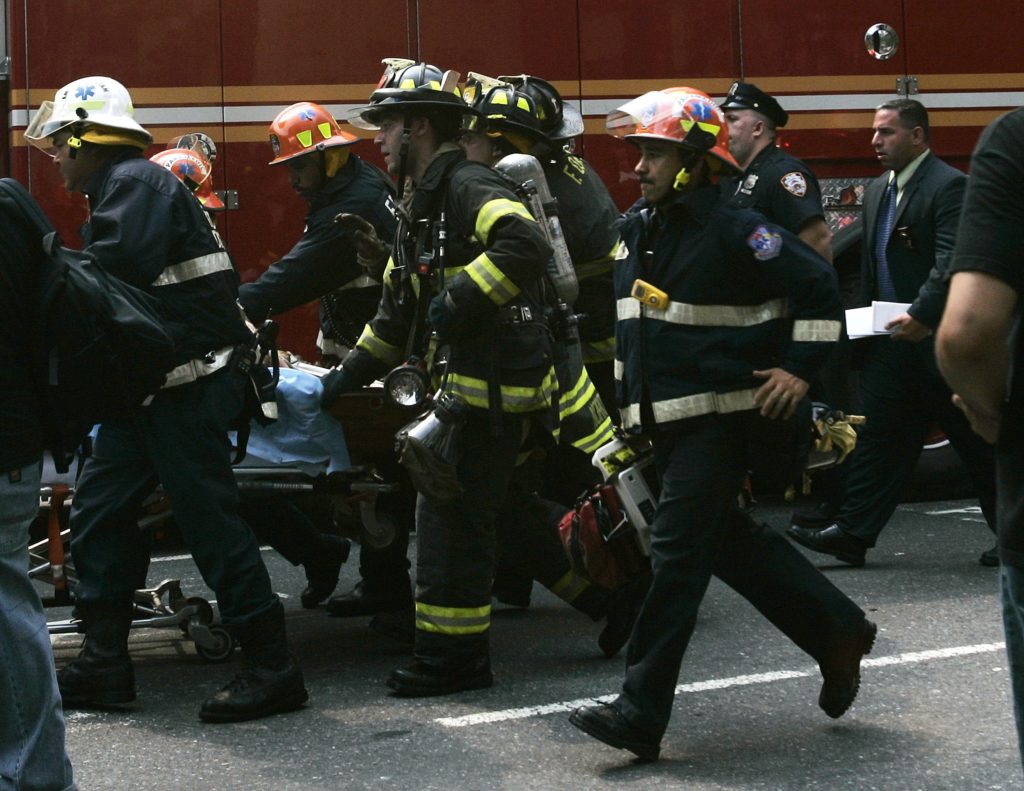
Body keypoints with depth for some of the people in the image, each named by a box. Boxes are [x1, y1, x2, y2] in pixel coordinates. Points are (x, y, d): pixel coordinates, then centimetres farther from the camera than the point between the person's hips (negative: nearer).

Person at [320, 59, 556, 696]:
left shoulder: (468, 187, -12)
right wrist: (346, 377, 24)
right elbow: (398, 315, 25)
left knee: (453, 517, -4)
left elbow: (525, 246, -32)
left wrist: (459, 300, -26)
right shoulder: (423, 207, 20)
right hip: (467, 385, 10)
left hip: (493, 386, -10)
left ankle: (453, 657, 4)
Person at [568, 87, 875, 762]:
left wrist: (801, 368, -12)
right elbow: (629, 326, 23)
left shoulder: (732, 231, -12)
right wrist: (630, 407, 20)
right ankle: (838, 631, 29)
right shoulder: (638, 230, 12)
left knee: (678, 554, -11)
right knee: (729, 541, 13)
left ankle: (642, 712, -11)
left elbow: (816, 282, -10)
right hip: (667, 423, 9)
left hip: (720, 418, -9)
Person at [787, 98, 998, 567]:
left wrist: (922, 317, -30)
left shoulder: (948, 186, -12)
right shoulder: (877, 192, 15)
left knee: (978, 443, 3)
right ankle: (852, 533, 5)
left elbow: (950, 262, -23)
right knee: (877, 438, 5)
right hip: (893, 342, 8)